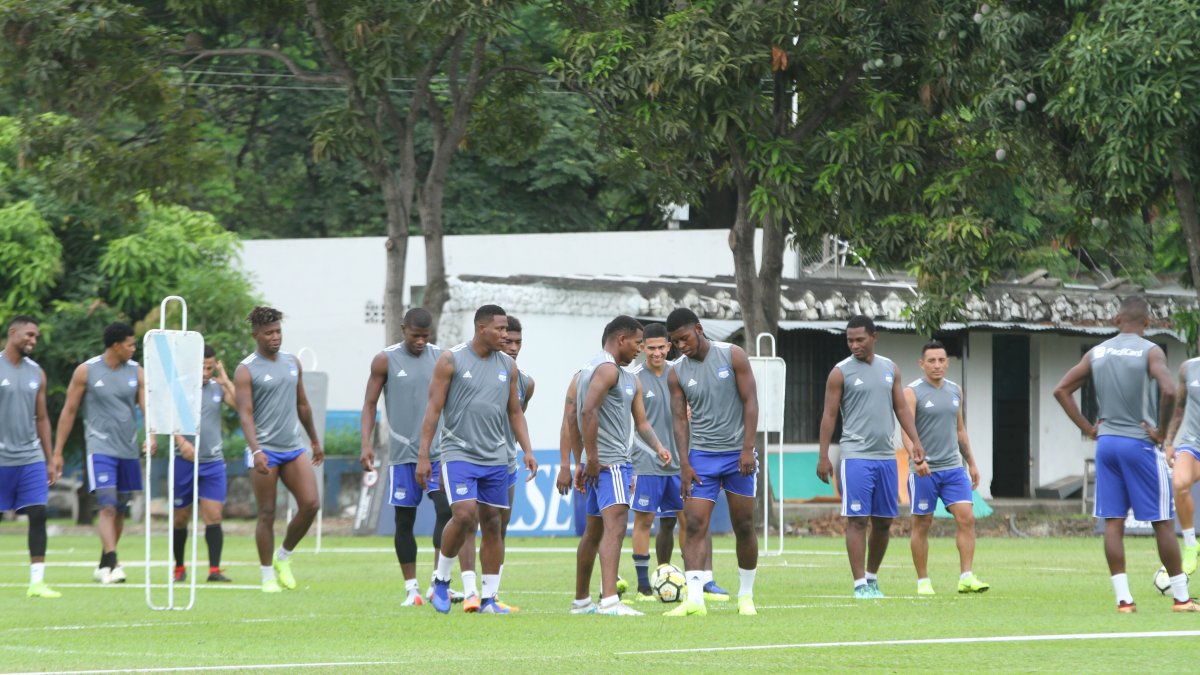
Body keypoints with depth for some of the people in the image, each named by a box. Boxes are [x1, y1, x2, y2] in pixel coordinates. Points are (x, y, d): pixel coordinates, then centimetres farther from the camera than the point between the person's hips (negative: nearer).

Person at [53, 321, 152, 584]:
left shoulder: (136, 372, 7)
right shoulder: (86, 371, -2)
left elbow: (146, 405, 0)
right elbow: (69, 411, 2)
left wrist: (151, 434, -21)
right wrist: (57, 451, 1)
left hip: (129, 451, 5)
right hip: (100, 447, -5)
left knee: (120, 511, 10)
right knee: (107, 507, -18)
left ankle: (104, 566, 23)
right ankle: (112, 565, -25)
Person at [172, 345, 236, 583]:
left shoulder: (218, 388, 9)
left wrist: (226, 381, -6)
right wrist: (181, 441, -25)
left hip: (213, 462, 2)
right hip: (184, 462, -2)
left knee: (213, 517, -8)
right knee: (180, 517, 7)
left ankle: (215, 569, -10)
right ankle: (179, 567, 22)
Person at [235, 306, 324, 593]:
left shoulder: (293, 363, 12)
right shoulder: (246, 370, -6)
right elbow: (245, 414, -15)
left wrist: (315, 440, 27)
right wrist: (256, 450, -27)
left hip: (293, 448, 5)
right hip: (265, 450, -5)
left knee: (310, 505, -6)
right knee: (267, 514, -2)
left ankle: (284, 558, 14)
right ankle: (268, 576, 7)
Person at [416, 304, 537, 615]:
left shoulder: (507, 366, 9)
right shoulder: (451, 361, -5)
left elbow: (515, 412, 16)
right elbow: (434, 409, -5)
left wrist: (527, 450, 5)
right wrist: (423, 455, -9)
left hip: (495, 459, 5)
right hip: (459, 453, -5)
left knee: (492, 525, 3)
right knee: (464, 516, -20)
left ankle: (489, 599, 8)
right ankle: (441, 579, 1)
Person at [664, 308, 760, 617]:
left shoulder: (733, 356, -4)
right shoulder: (677, 373, 3)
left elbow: (750, 402, -5)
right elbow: (680, 420, 3)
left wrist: (748, 450, -13)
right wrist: (684, 464, -7)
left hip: (738, 455, -1)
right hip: (701, 456, 1)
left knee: (744, 527, 5)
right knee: (694, 525, -12)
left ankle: (746, 595, 18)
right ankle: (695, 597, -19)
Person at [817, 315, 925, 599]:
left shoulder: (890, 369, 12)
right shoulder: (841, 372, -2)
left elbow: (901, 408, 15)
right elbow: (829, 415, -3)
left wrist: (916, 441, 4)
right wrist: (823, 456, -8)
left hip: (886, 456, 5)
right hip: (856, 455, -5)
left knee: (883, 521, 8)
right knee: (857, 520, -9)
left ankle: (872, 577, 20)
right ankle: (860, 584, -9)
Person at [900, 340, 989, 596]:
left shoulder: (955, 390, 12)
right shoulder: (912, 392, -6)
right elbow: (907, 430, -15)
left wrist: (971, 463, 22)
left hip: (953, 467, 5)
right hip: (924, 469, -5)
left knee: (966, 518, -8)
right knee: (922, 524, 2)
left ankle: (966, 578, -9)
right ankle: (923, 582, 10)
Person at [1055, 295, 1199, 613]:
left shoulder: (1096, 353, 7)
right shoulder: (1150, 352, -8)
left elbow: (1061, 390, 7)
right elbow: (1168, 391, -24)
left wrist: (1088, 428, 8)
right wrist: (1161, 431, -10)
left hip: (1106, 443, 4)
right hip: (1139, 443, -4)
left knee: (1113, 522, 4)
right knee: (1163, 522, 3)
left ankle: (1123, 598, 0)